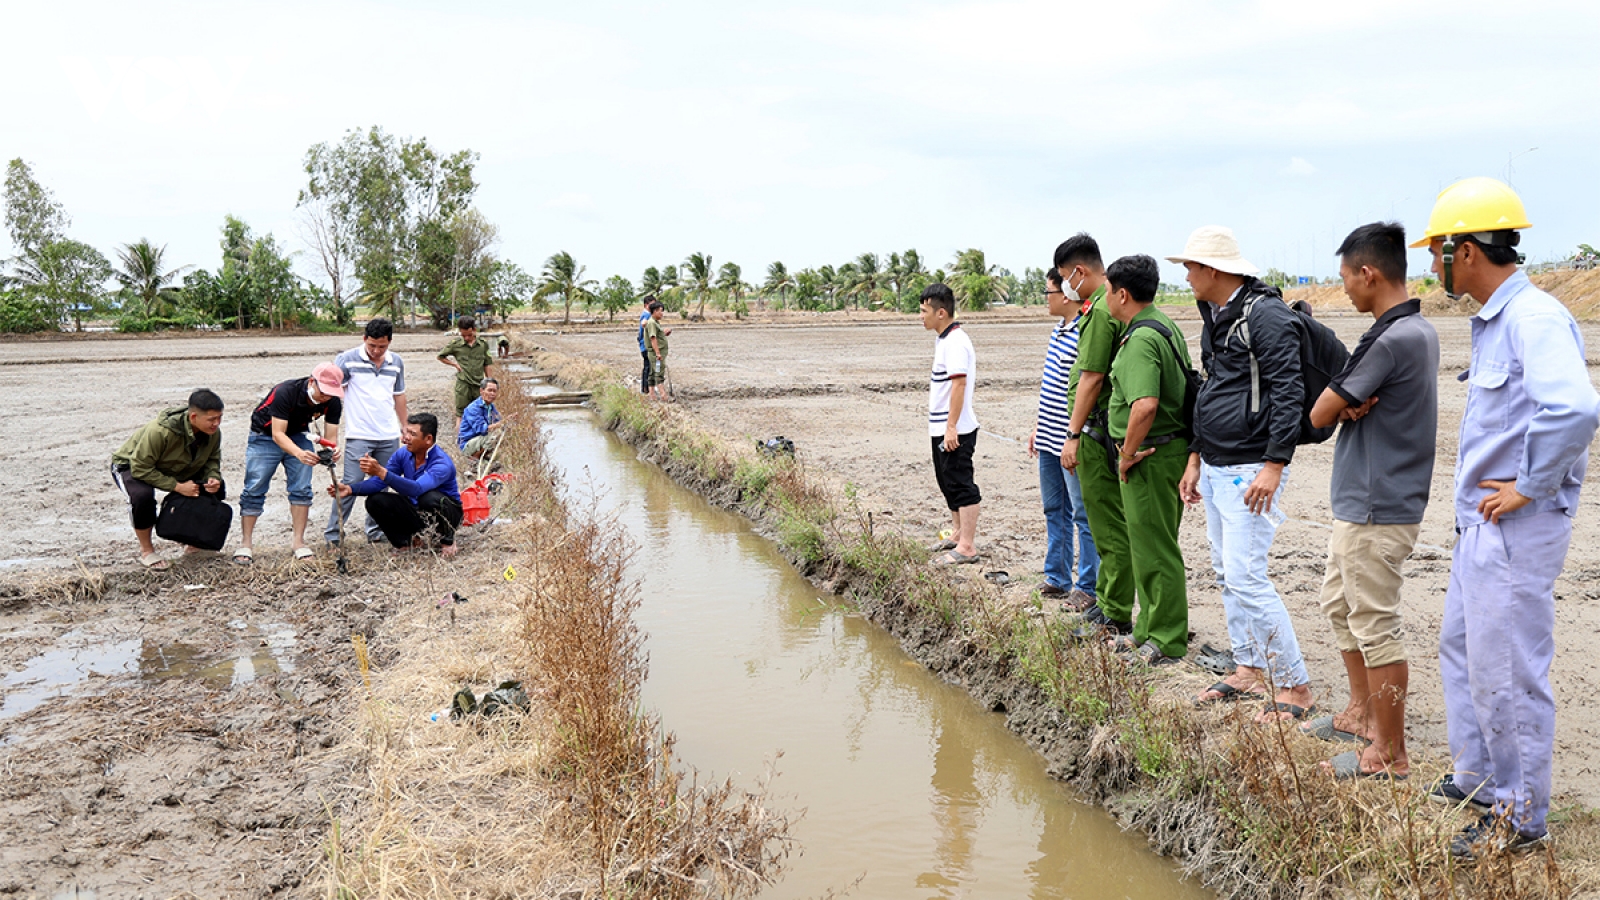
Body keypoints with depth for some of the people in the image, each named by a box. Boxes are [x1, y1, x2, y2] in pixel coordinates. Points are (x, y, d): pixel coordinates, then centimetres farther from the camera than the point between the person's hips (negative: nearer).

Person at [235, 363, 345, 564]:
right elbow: (278, 434, -35)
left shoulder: (333, 402, -19)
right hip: (265, 435, -4)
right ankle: (246, 543, 4)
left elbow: (330, 436, -15)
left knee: (302, 489, -5)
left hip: (298, 435, 4)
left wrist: (331, 451, -40)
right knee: (254, 490, -5)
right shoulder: (286, 392, -34)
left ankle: (299, 542, 3)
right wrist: (298, 453, -52)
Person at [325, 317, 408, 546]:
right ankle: (332, 534, 2)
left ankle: (375, 530, 22)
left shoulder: (396, 363, 10)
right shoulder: (347, 359, -5)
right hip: (359, 435, -4)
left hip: (389, 437, 4)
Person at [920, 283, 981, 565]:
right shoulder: (944, 340, 14)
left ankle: (967, 547, 0)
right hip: (941, 428, 11)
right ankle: (958, 532, 35)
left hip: (955, 431, -11)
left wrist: (951, 427, -26)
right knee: (947, 482, 20)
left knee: (960, 484, -5)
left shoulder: (955, 342, -18)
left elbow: (959, 383, -25)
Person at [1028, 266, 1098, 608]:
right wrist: (1038, 427, 21)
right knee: (1054, 509, 16)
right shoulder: (1059, 330, 12)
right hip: (1050, 439, 10)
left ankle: (1088, 587, 8)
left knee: (1084, 514, 0)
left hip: (1072, 442, -10)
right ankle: (1057, 579, 27)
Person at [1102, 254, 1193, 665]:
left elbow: (1145, 405, -34)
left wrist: (1128, 454, -21)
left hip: (1149, 455, -11)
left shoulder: (1141, 339, -21)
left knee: (1154, 548, -2)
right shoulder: (1165, 326, 13)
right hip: (1172, 446, 11)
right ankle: (1149, 629, 32)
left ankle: (1168, 644, 7)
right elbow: (1186, 386, 22)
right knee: (1150, 543, 20)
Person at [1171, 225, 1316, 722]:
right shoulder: (1214, 318, 15)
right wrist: (1196, 457, 21)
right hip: (1216, 470, 10)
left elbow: (1288, 392, -20)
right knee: (1227, 573, 14)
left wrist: (1274, 465, -24)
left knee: (1246, 577, -11)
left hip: (1250, 470, -10)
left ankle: (1294, 686, -1)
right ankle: (1249, 670, 26)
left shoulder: (1265, 314, -15)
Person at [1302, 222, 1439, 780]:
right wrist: (1352, 402, -12)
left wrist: (1341, 404, 1)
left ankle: (1390, 755, 8)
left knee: (1376, 627, -2)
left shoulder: (1390, 340, -23)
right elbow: (1338, 406, 9)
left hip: (1375, 512, -11)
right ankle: (1362, 714, 36)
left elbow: (1319, 415, -18)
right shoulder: (1420, 330, 10)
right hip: (1361, 503, 11)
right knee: (1339, 603, 22)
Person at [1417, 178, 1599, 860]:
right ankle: (1478, 775, 38)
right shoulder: (1492, 320, 12)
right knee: (1461, 649, 22)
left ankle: (1520, 817, 14)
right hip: (1479, 525, 11)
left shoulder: (1534, 318, -20)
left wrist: (1529, 487, -24)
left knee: (1506, 672, 0)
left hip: (1516, 530, -10)